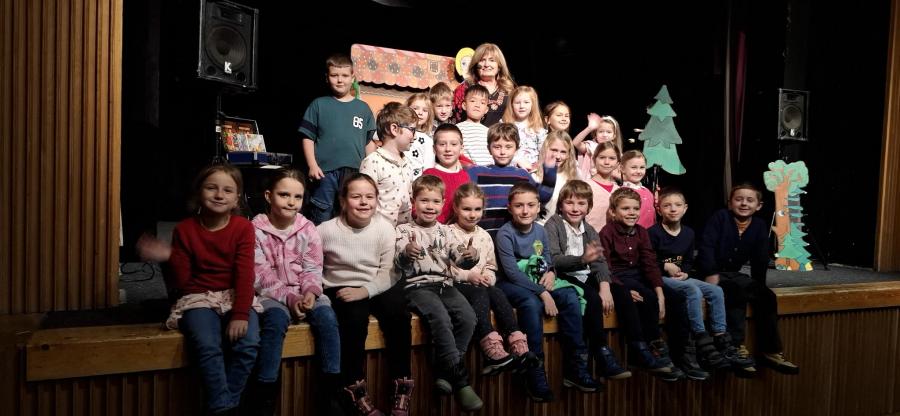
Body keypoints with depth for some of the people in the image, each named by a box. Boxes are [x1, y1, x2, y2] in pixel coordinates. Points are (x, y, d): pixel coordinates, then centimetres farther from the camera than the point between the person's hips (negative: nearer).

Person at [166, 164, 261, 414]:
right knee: (208, 346, -29)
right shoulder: (184, 229, 1)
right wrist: (170, 258, -22)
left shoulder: (243, 227, -2)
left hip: (236, 295, 0)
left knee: (248, 345, -25)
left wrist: (241, 314, -20)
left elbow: (245, 274, -10)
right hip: (199, 299, 0)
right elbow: (182, 281, -2)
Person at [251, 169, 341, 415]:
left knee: (327, 316, -25)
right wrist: (288, 297, -20)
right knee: (276, 319, -34)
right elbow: (260, 277, -9)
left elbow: (312, 270, 2)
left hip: (304, 292, 3)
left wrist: (310, 292, -19)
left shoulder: (308, 229, 5)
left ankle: (333, 391, -17)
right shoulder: (256, 230, -4)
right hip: (270, 294, -2)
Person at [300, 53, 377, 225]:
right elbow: (307, 137, 3)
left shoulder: (363, 108, 9)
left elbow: (369, 142, 11)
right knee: (320, 220, 4)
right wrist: (312, 165, -7)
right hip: (325, 173, -2)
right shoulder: (319, 105, 4)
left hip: (355, 173, 2)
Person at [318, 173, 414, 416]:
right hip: (340, 289, -1)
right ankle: (355, 388, -11)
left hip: (376, 287, 2)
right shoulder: (326, 230, -7)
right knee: (355, 317, -31)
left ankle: (401, 387, -8)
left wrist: (364, 291, -21)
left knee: (398, 314, -25)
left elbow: (389, 273, -8)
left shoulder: (385, 228, -4)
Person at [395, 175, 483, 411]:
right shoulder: (404, 230, 6)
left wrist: (471, 256, -19)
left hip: (445, 285, 4)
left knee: (468, 317, -22)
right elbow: (399, 262, -10)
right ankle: (461, 380, -19)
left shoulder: (445, 231, 17)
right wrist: (407, 252, -34)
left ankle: (444, 372, -7)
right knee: (441, 319, -30)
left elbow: (460, 260, 6)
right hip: (418, 286, -4)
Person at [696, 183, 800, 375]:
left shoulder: (760, 226, 6)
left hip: (733, 275, 6)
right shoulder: (720, 217, -9)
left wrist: (759, 285, -3)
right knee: (739, 287, -31)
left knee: (767, 296, -14)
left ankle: (769, 350, -3)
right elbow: (706, 247, -16)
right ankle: (735, 345, -23)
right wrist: (710, 275, -24)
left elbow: (760, 260, 7)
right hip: (711, 274, -6)